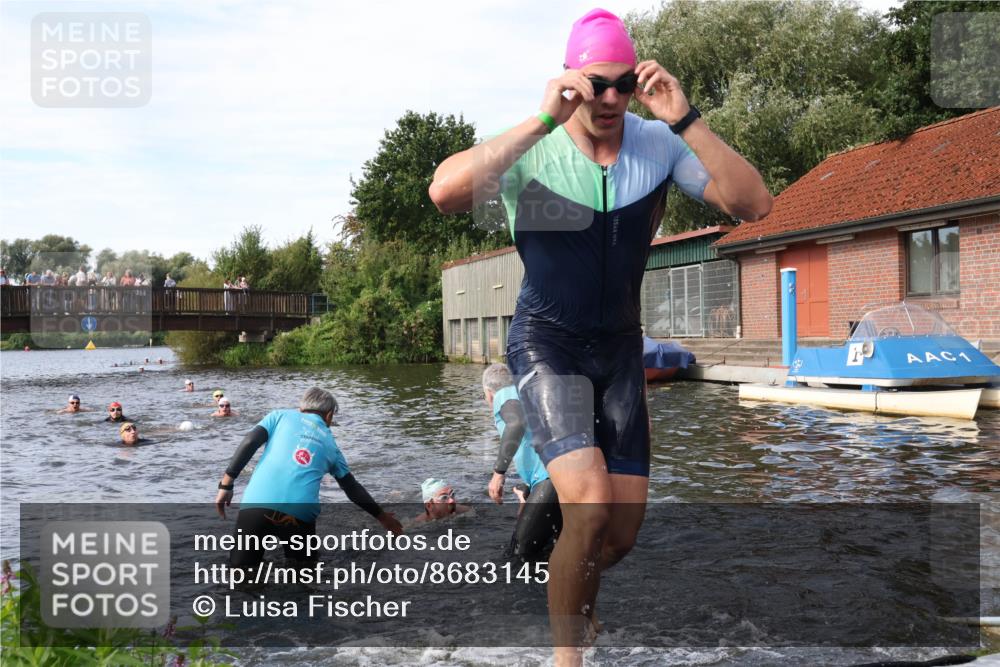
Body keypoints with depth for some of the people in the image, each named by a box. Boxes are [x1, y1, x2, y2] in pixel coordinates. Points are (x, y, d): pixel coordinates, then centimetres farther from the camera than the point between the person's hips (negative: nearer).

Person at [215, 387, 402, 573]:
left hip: (257, 503, -1)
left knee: (239, 565, 15)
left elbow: (249, 443, 4)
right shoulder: (330, 444, 23)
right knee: (304, 562, 26)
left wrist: (226, 484, 5)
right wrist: (381, 516, 40)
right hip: (300, 513, 1)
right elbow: (353, 488, 29)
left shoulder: (281, 415, 20)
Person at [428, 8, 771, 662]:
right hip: (547, 341, -4)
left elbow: (754, 204, -18)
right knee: (589, 505, -22)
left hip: (620, 344, 4)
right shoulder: (533, 149, -17)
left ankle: (575, 599, 43)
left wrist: (685, 120, -27)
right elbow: (445, 191, -36)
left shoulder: (659, 143, -8)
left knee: (624, 527, 8)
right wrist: (542, 122, -36)